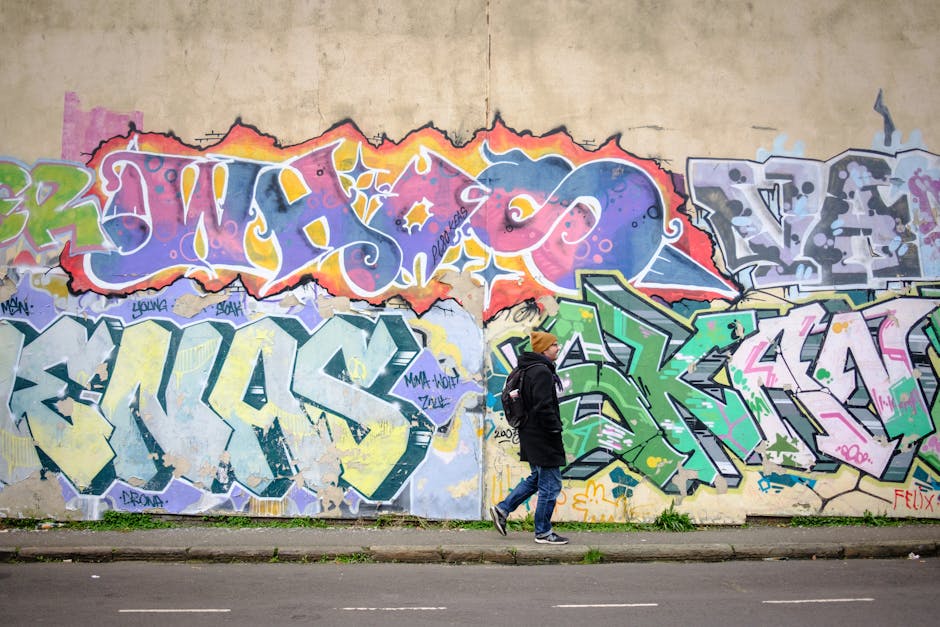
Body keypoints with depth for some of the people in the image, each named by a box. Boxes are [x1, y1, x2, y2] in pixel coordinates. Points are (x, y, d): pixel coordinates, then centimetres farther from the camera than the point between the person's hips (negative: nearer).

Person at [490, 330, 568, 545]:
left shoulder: (529, 369, 14)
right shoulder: (542, 372, -19)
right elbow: (544, 407, -24)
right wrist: (555, 429, -14)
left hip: (532, 436, 11)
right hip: (543, 438, -11)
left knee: (537, 478, 22)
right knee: (550, 484, 0)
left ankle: (502, 509, 24)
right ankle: (543, 533, 9)